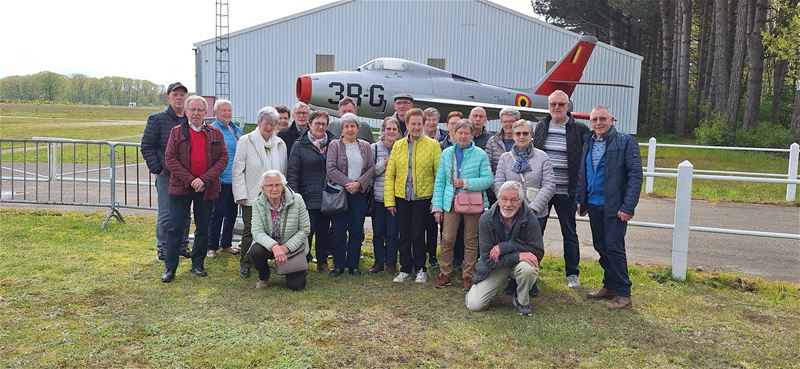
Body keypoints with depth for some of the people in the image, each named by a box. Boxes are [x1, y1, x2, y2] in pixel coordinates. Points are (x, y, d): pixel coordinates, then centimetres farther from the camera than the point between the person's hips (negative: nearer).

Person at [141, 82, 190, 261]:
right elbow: (147, 146, -3)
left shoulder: (192, 120, 8)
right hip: (166, 174, -4)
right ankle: (163, 249, 12)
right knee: (166, 214, 0)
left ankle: (182, 247, 23)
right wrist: (157, 169, -10)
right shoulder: (158, 119, -3)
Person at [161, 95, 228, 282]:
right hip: (181, 187, -1)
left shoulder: (216, 134, 7)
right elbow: (170, 158, -3)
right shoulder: (177, 132, 4)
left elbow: (223, 158, -1)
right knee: (176, 228, 0)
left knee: (203, 229, 9)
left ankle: (198, 265, 22)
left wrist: (204, 179, -13)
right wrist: (190, 180, -14)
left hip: (207, 188, 1)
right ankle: (170, 268, 6)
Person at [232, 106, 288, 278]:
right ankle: (245, 264, 15)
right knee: (250, 230, 2)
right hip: (252, 196, -3)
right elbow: (238, 170, -4)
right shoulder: (246, 141, -1)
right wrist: (241, 195, -9)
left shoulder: (280, 144, 10)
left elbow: (284, 170, 13)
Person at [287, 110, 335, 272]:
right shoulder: (300, 145, 0)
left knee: (324, 231, 12)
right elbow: (292, 172, -3)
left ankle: (322, 262, 24)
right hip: (308, 197, -3)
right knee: (307, 231, -3)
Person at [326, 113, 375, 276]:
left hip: (360, 193, 2)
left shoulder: (365, 146, 9)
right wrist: (348, 183, -15)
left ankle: (353, 264, 16)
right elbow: (331, 169, -8)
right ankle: (338, 265, 12)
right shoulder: (335, 145, 1)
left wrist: (359, 183, -12)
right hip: (339, 192, -2)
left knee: (357, 230, 5)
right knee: (338, 230, 1)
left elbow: (371, 168, 3)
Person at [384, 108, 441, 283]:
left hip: (423, 198, -3)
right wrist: (389, 200, 0)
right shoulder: (398, 146, 6)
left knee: (417, 235, 0)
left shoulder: (432, 145, -2)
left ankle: (420, 270, 18)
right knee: (404, 235, 9)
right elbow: (389, 175, 5)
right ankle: (405, 269, 23)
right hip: (401, 197, 3)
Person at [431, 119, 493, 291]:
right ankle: (446, 274, 15)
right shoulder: (447, 153, 7)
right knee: (447, 239, 0)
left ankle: (467, 276, 19)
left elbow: (488, 179, -5)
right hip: (451, 202, 1)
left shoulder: (480, 155, 0)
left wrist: (467, 183, -18)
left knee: (471, 241, 7)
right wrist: (437, 206, 1)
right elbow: (439, 181, 6)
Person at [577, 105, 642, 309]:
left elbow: (635, 175, -12)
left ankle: (623, 294, 5)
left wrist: (628, 207, -18)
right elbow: (582, 174, 18)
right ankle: (609, 286, 27)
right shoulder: (588, 143, 11)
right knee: (601, 247, 13)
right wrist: (580, 200, 11)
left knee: (614, 247, -5)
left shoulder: (625, 142, -8)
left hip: (615, 206, -6)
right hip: (594, 204, 6)